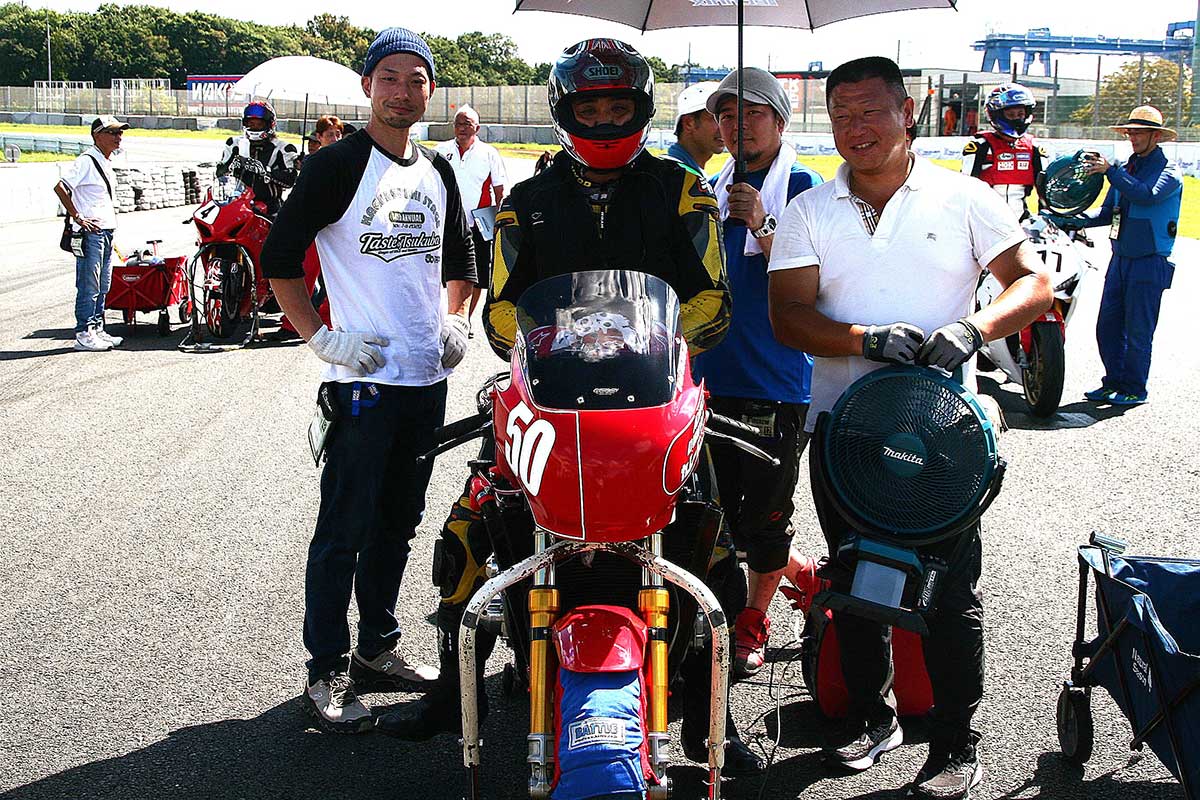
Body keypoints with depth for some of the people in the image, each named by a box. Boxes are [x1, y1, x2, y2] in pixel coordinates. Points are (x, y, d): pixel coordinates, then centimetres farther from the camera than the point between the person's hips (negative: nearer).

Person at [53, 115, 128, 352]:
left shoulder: (107, 162, 16)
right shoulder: (86, 161, -12)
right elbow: (60, 187, -21)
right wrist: (77, 217, -19)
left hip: (107, 232, 9)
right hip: (90, 232, -9)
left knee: (102, 286, 13)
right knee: (89, 286, -6)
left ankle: (97, 329, 21)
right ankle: (83, 334, -2)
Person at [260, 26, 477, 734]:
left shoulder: (437, 171, 14)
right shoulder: (339, 164, -6)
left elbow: (461, 257, 27)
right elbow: (279, 257, -9)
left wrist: (456, 321, 12)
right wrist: (321, 337, -13)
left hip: (429, 376, 7)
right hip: (364, 377, -7)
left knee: (399, 521, 15)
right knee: (346, 528, -2)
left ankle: (379, 647, 28)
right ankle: (328, 671, 8)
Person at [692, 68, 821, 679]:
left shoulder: (801, 185, -3)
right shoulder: (711, 189, 15)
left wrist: (761, 225, -25)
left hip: (776, 381, -5)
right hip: (711, 373, 6)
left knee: (765, 513, 2)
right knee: (711, 505, 9)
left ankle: (752, 623, 18)